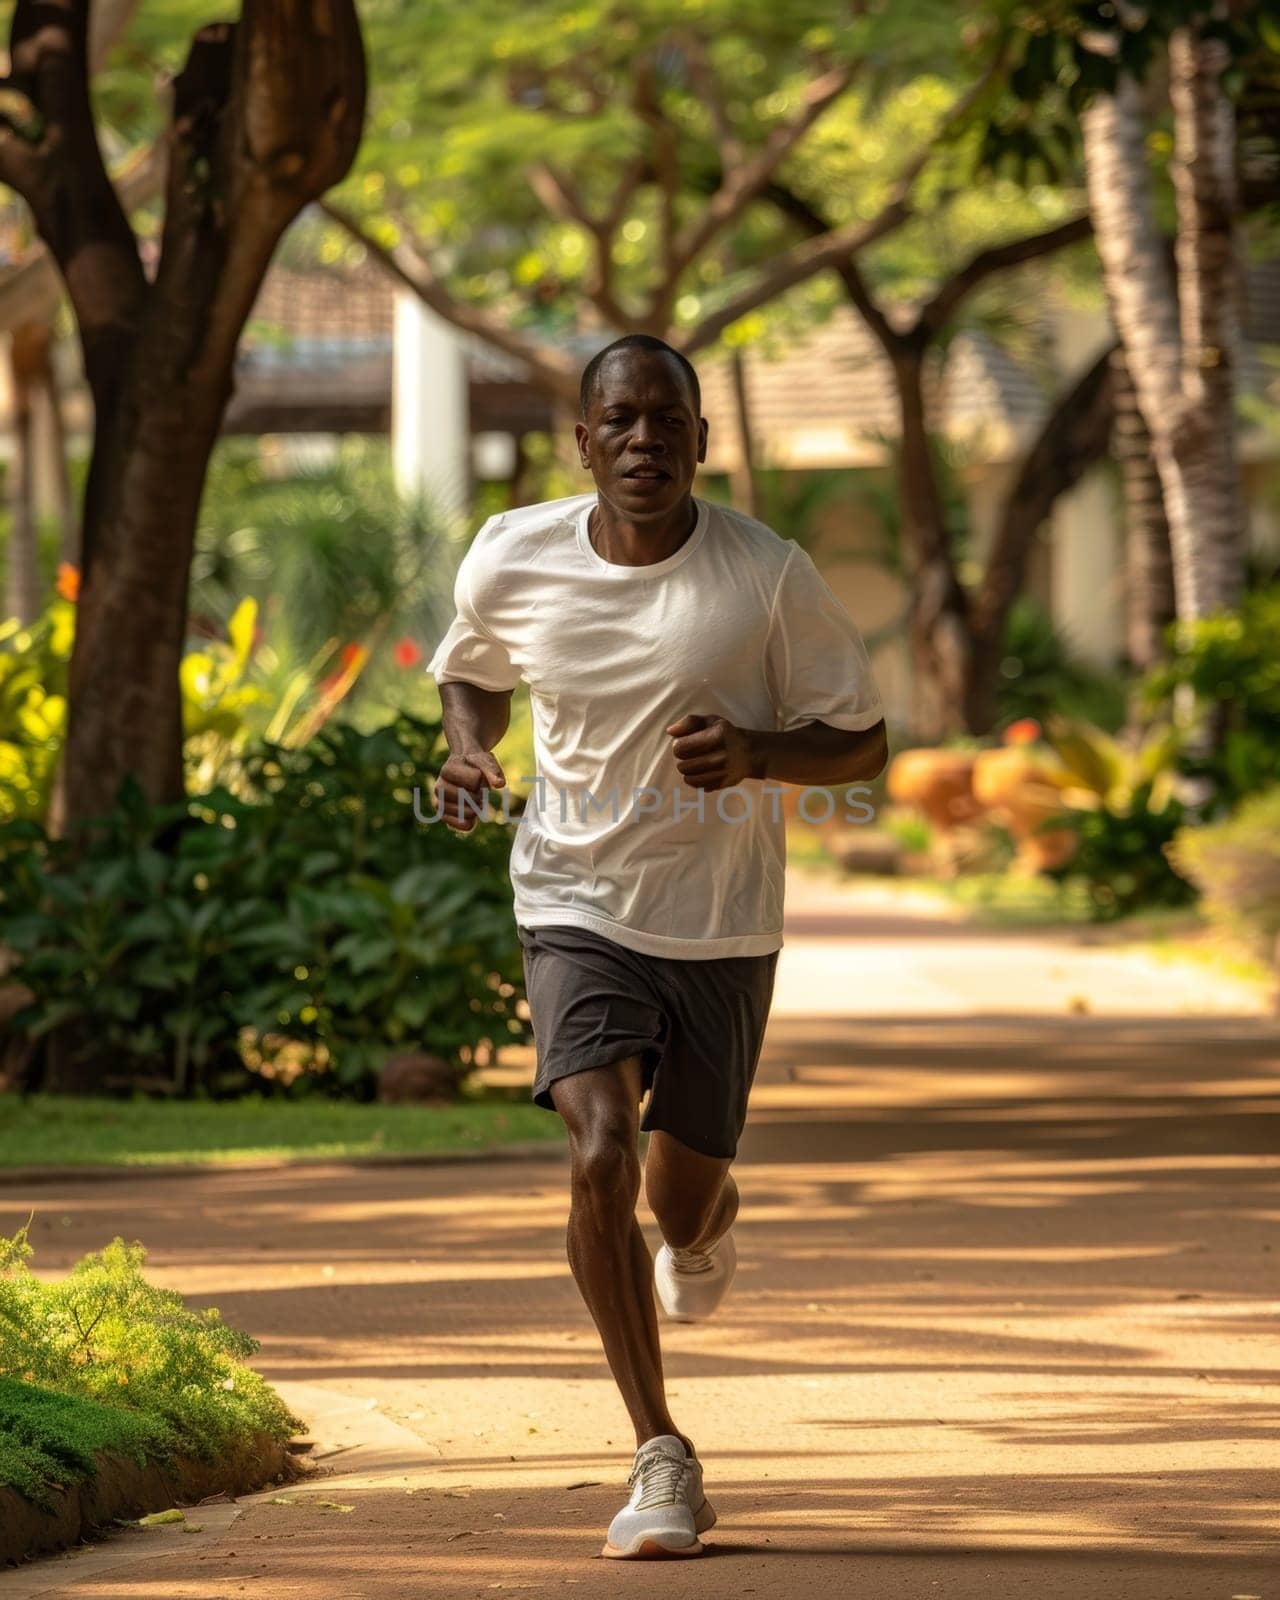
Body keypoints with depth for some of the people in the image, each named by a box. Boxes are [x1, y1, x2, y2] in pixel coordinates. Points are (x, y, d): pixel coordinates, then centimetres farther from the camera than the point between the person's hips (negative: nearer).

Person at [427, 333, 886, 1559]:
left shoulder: (768, 576, -14)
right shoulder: (512, 563, -9)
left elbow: (862, 744, -5)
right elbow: (470, 670, 14)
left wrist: (753, 751, -25)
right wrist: (469, 749, -8)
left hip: (722, 923, 0)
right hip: (578, 906, 0)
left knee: (679, 1196, 12)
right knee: (600, 1159, -21)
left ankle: (707, 1222, 55)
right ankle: (661, 1458, -10)